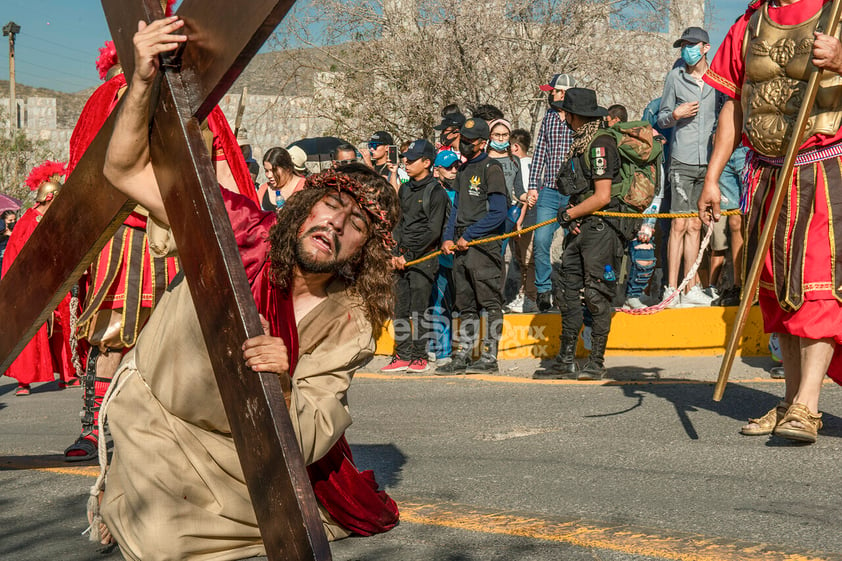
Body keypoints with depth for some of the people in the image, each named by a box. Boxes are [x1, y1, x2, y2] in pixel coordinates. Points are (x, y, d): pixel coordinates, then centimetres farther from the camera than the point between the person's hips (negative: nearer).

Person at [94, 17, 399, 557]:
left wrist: (284, 384, -41)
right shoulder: (240, 232, -22)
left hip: (244, 446, 4)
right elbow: (125, 170, -22)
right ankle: (123, 501, 12)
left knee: (364, 515, 7)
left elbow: (307, 444, -21)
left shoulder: (349, 328, -16)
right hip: (158, 414, -3)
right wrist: (143, 81, -37)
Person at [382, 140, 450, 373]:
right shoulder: (405, 189, 15)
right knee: (401, 308, 5)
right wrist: (395, 253, 4)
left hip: (424, 257, -6)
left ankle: (419, 356, 2)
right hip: (402, 257, 7)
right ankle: (402, 356, 10)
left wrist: (410, 256, -12)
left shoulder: (436, 192, -6)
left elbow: (433, 231, -11)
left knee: (419, 308, -5)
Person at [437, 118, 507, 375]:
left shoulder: (491, 169, -6)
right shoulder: (463, 170, 20)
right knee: (465, 306, 10)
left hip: (484, 244, -8)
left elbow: (498, 214, -13)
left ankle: (489, 358, -2)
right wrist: (448, 238, 8)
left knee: (489, 303, -4)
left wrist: (468, 236, -13)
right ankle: (461, 357, 13)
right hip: (461, 247, 8)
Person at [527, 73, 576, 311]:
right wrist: (533, 186, 8)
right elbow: (539, 153, 15)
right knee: (541, 240, -6)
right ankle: (543, 289, 7)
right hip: (548, 191, 3)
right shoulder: (548, 118, 12)